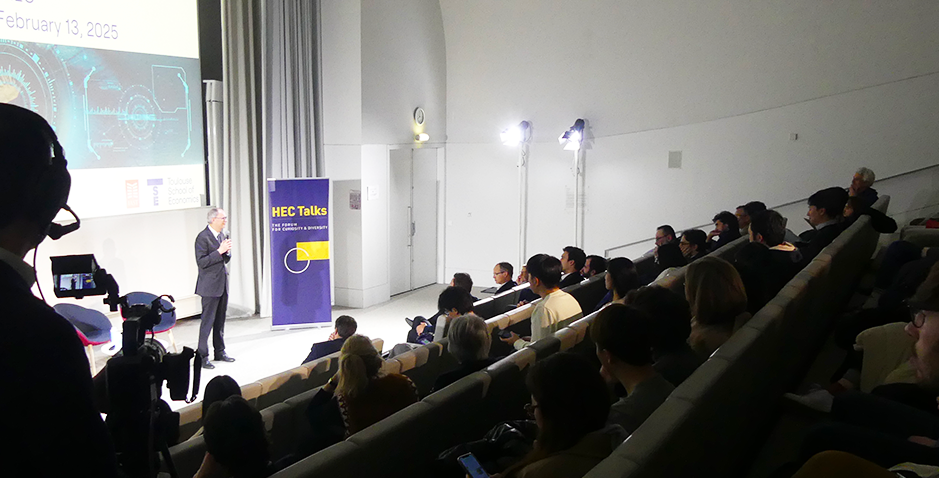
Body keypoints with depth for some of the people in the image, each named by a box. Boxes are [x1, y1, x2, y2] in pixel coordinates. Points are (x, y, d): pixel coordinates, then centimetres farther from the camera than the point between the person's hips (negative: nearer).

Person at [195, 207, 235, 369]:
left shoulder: (222, 235, 13)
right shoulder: (203, 237, -13)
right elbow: (201, 262, -19)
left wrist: (227, 251, -2)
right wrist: (219, 251, -21)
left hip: (223, 284, 8)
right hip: (210, 286, -8)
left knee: (220, 320, 14)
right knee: (208, 321, -4)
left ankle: (220, 351, 24)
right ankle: (203, 356, 4)